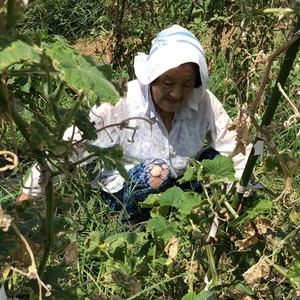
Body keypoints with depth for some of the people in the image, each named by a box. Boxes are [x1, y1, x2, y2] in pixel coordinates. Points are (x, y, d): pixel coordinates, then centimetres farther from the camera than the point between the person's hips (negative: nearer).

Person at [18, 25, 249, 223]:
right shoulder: (120, 104, -24)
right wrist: (28, 198, -18)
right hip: (125, 196, -4)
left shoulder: (205, 103, -14)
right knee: (156, 170, -34)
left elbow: (234, 150, -8)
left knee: (218, 158, -19)